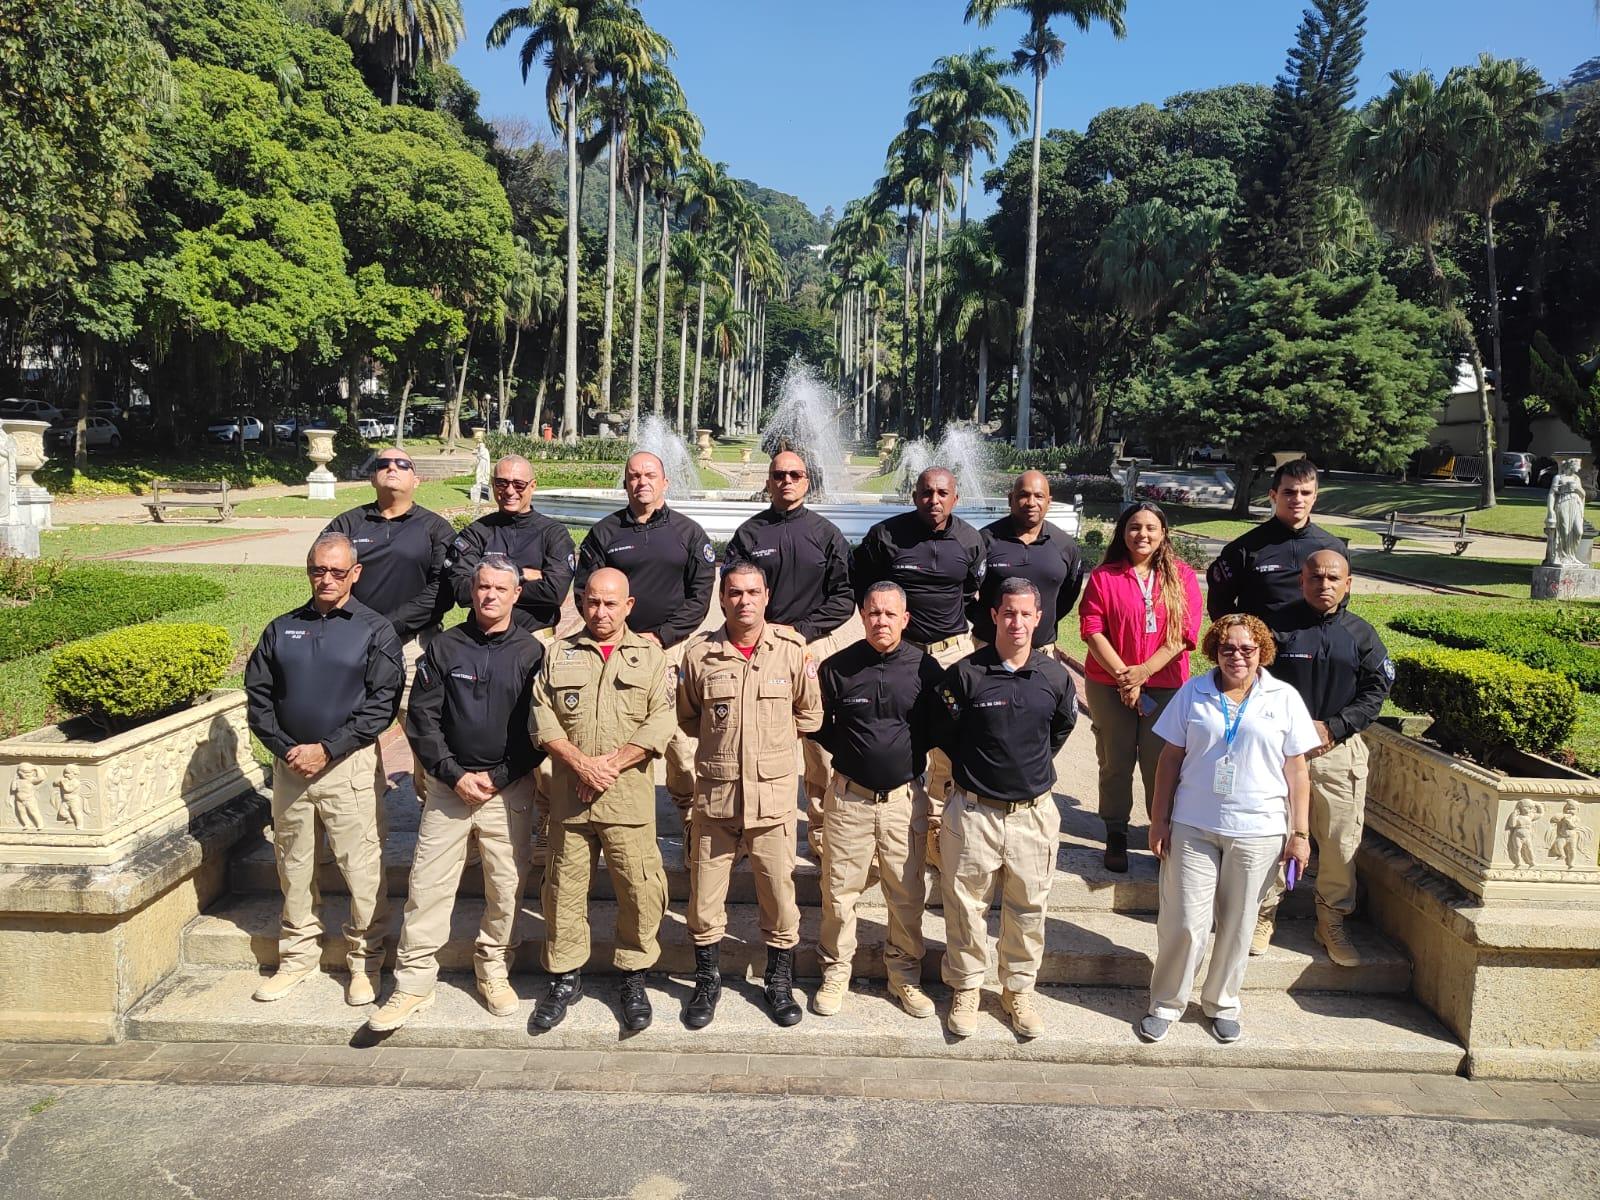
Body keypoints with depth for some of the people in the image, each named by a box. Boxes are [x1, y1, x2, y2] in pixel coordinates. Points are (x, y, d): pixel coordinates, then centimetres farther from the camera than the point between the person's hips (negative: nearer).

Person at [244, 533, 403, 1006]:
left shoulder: (375, 630, -1)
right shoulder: (281, 629, 10)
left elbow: (382, 704, -8)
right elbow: (258, 695, 9)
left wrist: (327, 749, -13)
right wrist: (285, 749, -5)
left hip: (350, 765, -4)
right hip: (289, 765, 4)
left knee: (362, 868, -1)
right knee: (293, 866, 14)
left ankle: (364, 962, 14)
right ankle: (298, 957, 29)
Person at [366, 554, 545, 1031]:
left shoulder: (531, 652, 0)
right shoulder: (445, 647, 3)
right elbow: (421, 717, 1)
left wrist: (497, 778, -8)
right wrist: (454, 775, -8)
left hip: (509, 789, 0)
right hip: (449, 784, 1)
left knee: (507, 886, 5)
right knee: (427, 885, 0)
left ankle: (494, 972, 24)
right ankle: (413, 984, 12)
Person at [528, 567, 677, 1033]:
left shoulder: (650, 655, 6)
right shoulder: (559, 654, 10)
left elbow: (662, 722, -3)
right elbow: (543, 719, 2)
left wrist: (611, 764, -13)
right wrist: (582, 764, -12)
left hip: (629, 797, -1)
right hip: (569, 797, 2)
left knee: (640, 888, 0)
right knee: (565, 887, 10)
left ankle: (634, 977, 18)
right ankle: (565, 977, 26)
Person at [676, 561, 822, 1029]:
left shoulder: (792, 650, -3)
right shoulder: (699, 654, -1)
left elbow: (809, 715, 9)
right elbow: (687, 717, 14)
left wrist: (772, 739, 6)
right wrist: (720, 739, 6)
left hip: (773, 793, -1)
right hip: (714, 793, 1)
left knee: (779, 892, 7)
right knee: (704, 893, 9)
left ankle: (779, 982, 28)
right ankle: (707, 980, 30)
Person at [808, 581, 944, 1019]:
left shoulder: (925, 668, -3)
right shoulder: (837, 667, -3)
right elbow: (818, 725, 6)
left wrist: (912, 755, -2)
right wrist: (850, 753, -1)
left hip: (905, 798, 1)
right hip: (849, 797, 0)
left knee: (907, 893, 9)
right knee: (839, 889, 7)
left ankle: (904, 974, 27)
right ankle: (835, 972, 24)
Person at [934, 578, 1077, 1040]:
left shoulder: (1055, 676, 0)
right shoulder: (965, 673, -9)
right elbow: (945, 734, 2)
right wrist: (977, 767, 7)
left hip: (1034, 813, 2)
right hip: (973, 812, -2)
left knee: (1028, 909, 13)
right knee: (965, 906, 8)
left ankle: (1019, 990, 32)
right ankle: (966, 988, 28)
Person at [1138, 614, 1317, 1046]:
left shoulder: (1285, 699, 1)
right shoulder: (1193, 693, 2)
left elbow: (1296, 770, 3)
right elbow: (1170, 758, 4)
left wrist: (1299, 833, 1)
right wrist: (1159, 820, 1)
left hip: (1257, 832, 0)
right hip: (1193, 827, 0)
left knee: (1237, 923, 12)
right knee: (1183, 921, 1)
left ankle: (1222, 1003, 31)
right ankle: (1165, 1004, 19)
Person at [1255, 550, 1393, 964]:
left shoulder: (1361, 635, 5)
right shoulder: (1279, 628, -2)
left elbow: (1376, 692, 3)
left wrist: (1332, 727, -9)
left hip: (1340, 752, 2)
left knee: (1341, 843, 7)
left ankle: (1332, 922, 24)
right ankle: (1263, 915, 20)